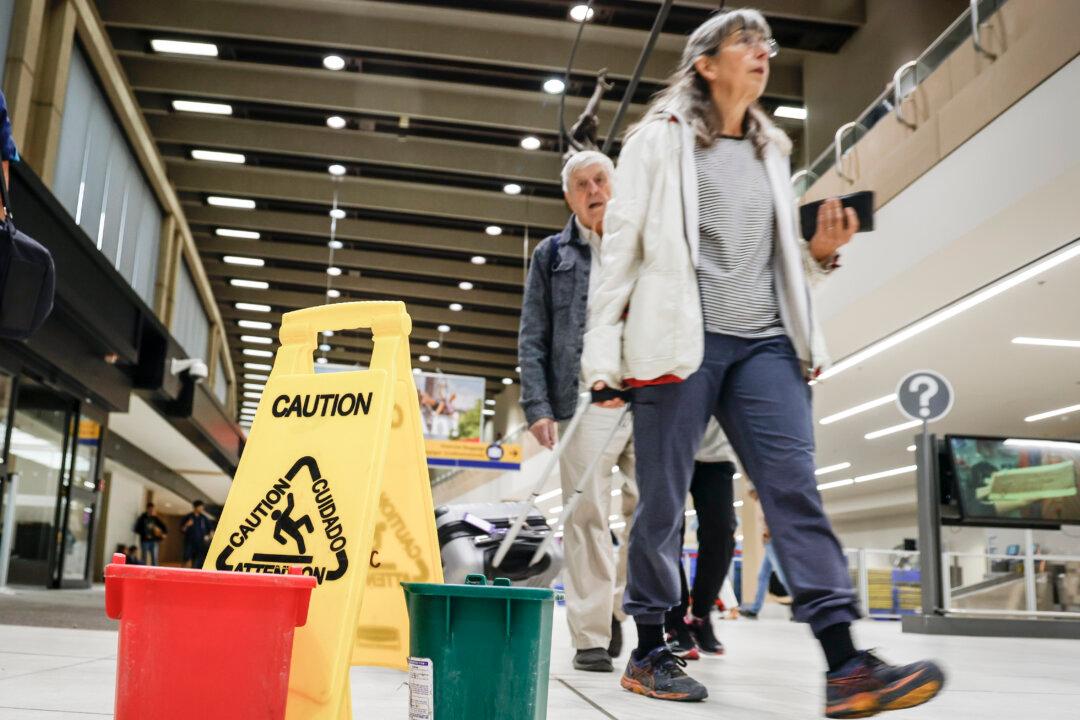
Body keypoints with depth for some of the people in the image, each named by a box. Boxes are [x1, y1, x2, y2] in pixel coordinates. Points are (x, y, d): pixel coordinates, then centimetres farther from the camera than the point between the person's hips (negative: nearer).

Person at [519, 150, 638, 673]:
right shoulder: (552, 255, 14)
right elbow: (532, 339, 9)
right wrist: (537, 406, -3)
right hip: (584, 401, -1)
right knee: (587, 518, -2)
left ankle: (621, 608, 19)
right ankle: (591, 637, 6)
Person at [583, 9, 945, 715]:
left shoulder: (772, 151, 23)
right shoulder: (660, 139, 8)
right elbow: (621, 247, 2)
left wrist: (821, 252, 4)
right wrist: (605, 353, -5)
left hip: (764, 342, 4)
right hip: (679, 337, -4)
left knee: (795, 487, -9)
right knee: (663, 501, 1)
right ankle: (649, 651, 15)